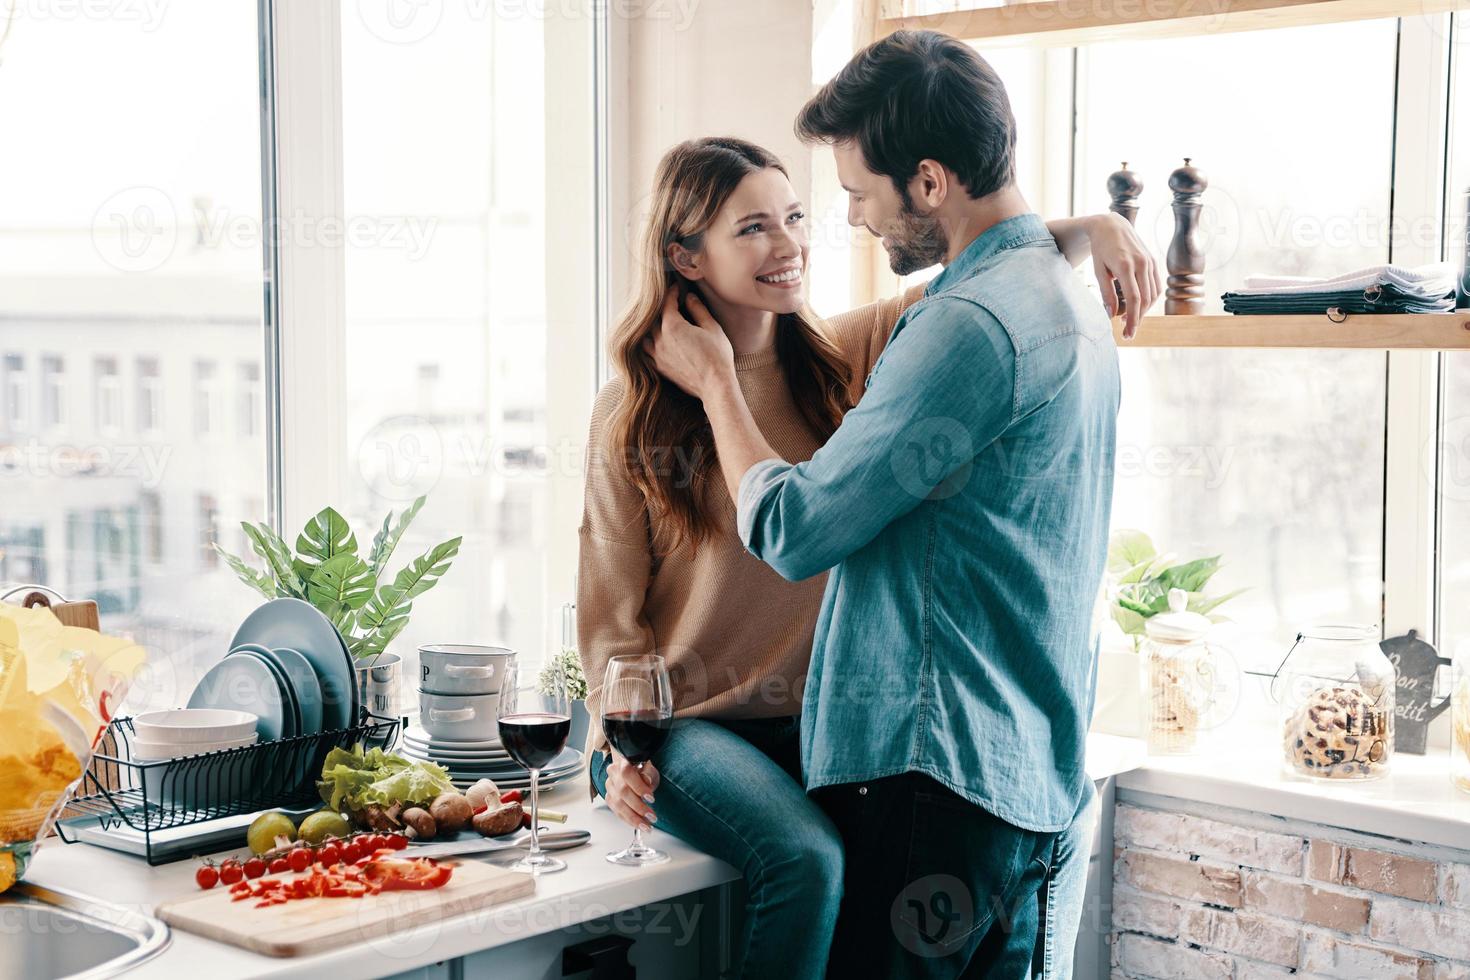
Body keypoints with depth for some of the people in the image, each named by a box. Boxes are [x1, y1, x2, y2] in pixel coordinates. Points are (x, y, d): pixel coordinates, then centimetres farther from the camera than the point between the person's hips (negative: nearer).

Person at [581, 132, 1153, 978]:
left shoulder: (847, 356, 6)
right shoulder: (632, 414, -1)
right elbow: (613, 597, 2)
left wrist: (1087, 228, -16)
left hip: (813, 717, 3)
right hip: (684, 720, -3)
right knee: (806, 859, -30)